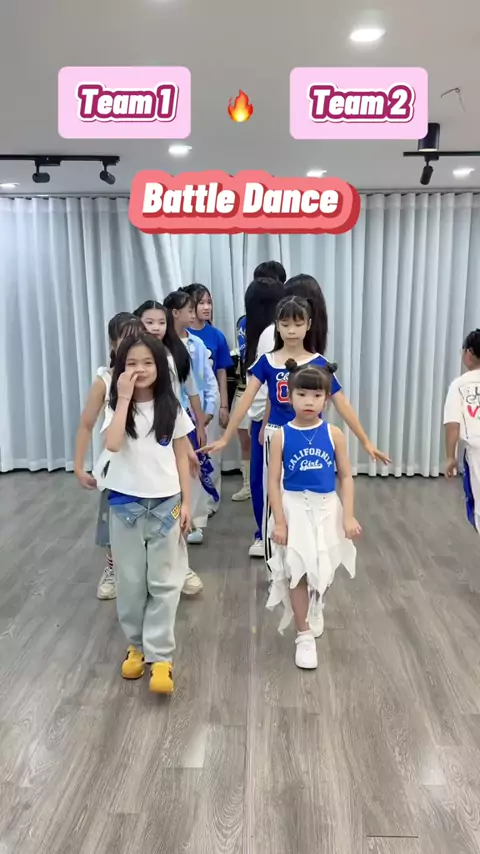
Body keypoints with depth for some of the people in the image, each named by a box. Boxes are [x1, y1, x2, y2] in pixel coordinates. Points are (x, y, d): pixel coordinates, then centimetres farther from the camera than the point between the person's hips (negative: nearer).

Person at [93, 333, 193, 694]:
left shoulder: (172, 408, -1)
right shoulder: (116, 407, -2)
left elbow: (182, 457, 3)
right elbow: (113, 444, -23)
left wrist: (186, 502, -1)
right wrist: (124, 398, -22)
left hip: (165, 503, 0)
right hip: (126, 503, 0)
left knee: (163, 582, 3)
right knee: (131, 580, 11)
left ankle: (160, 656, 11)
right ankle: (137, 645, 29)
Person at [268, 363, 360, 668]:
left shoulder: (333, 434, -6)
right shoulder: (282, 436, -8)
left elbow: (346, 477, -1)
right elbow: (274, 481, -7)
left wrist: (349, 516, -7)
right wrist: (279, 520, -11)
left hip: (326, 508, 2)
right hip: (295, 508, -1)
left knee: (323, 571, 16)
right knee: (297, 572, 3)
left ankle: (315, 608, 49)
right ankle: (304, 635, 19)